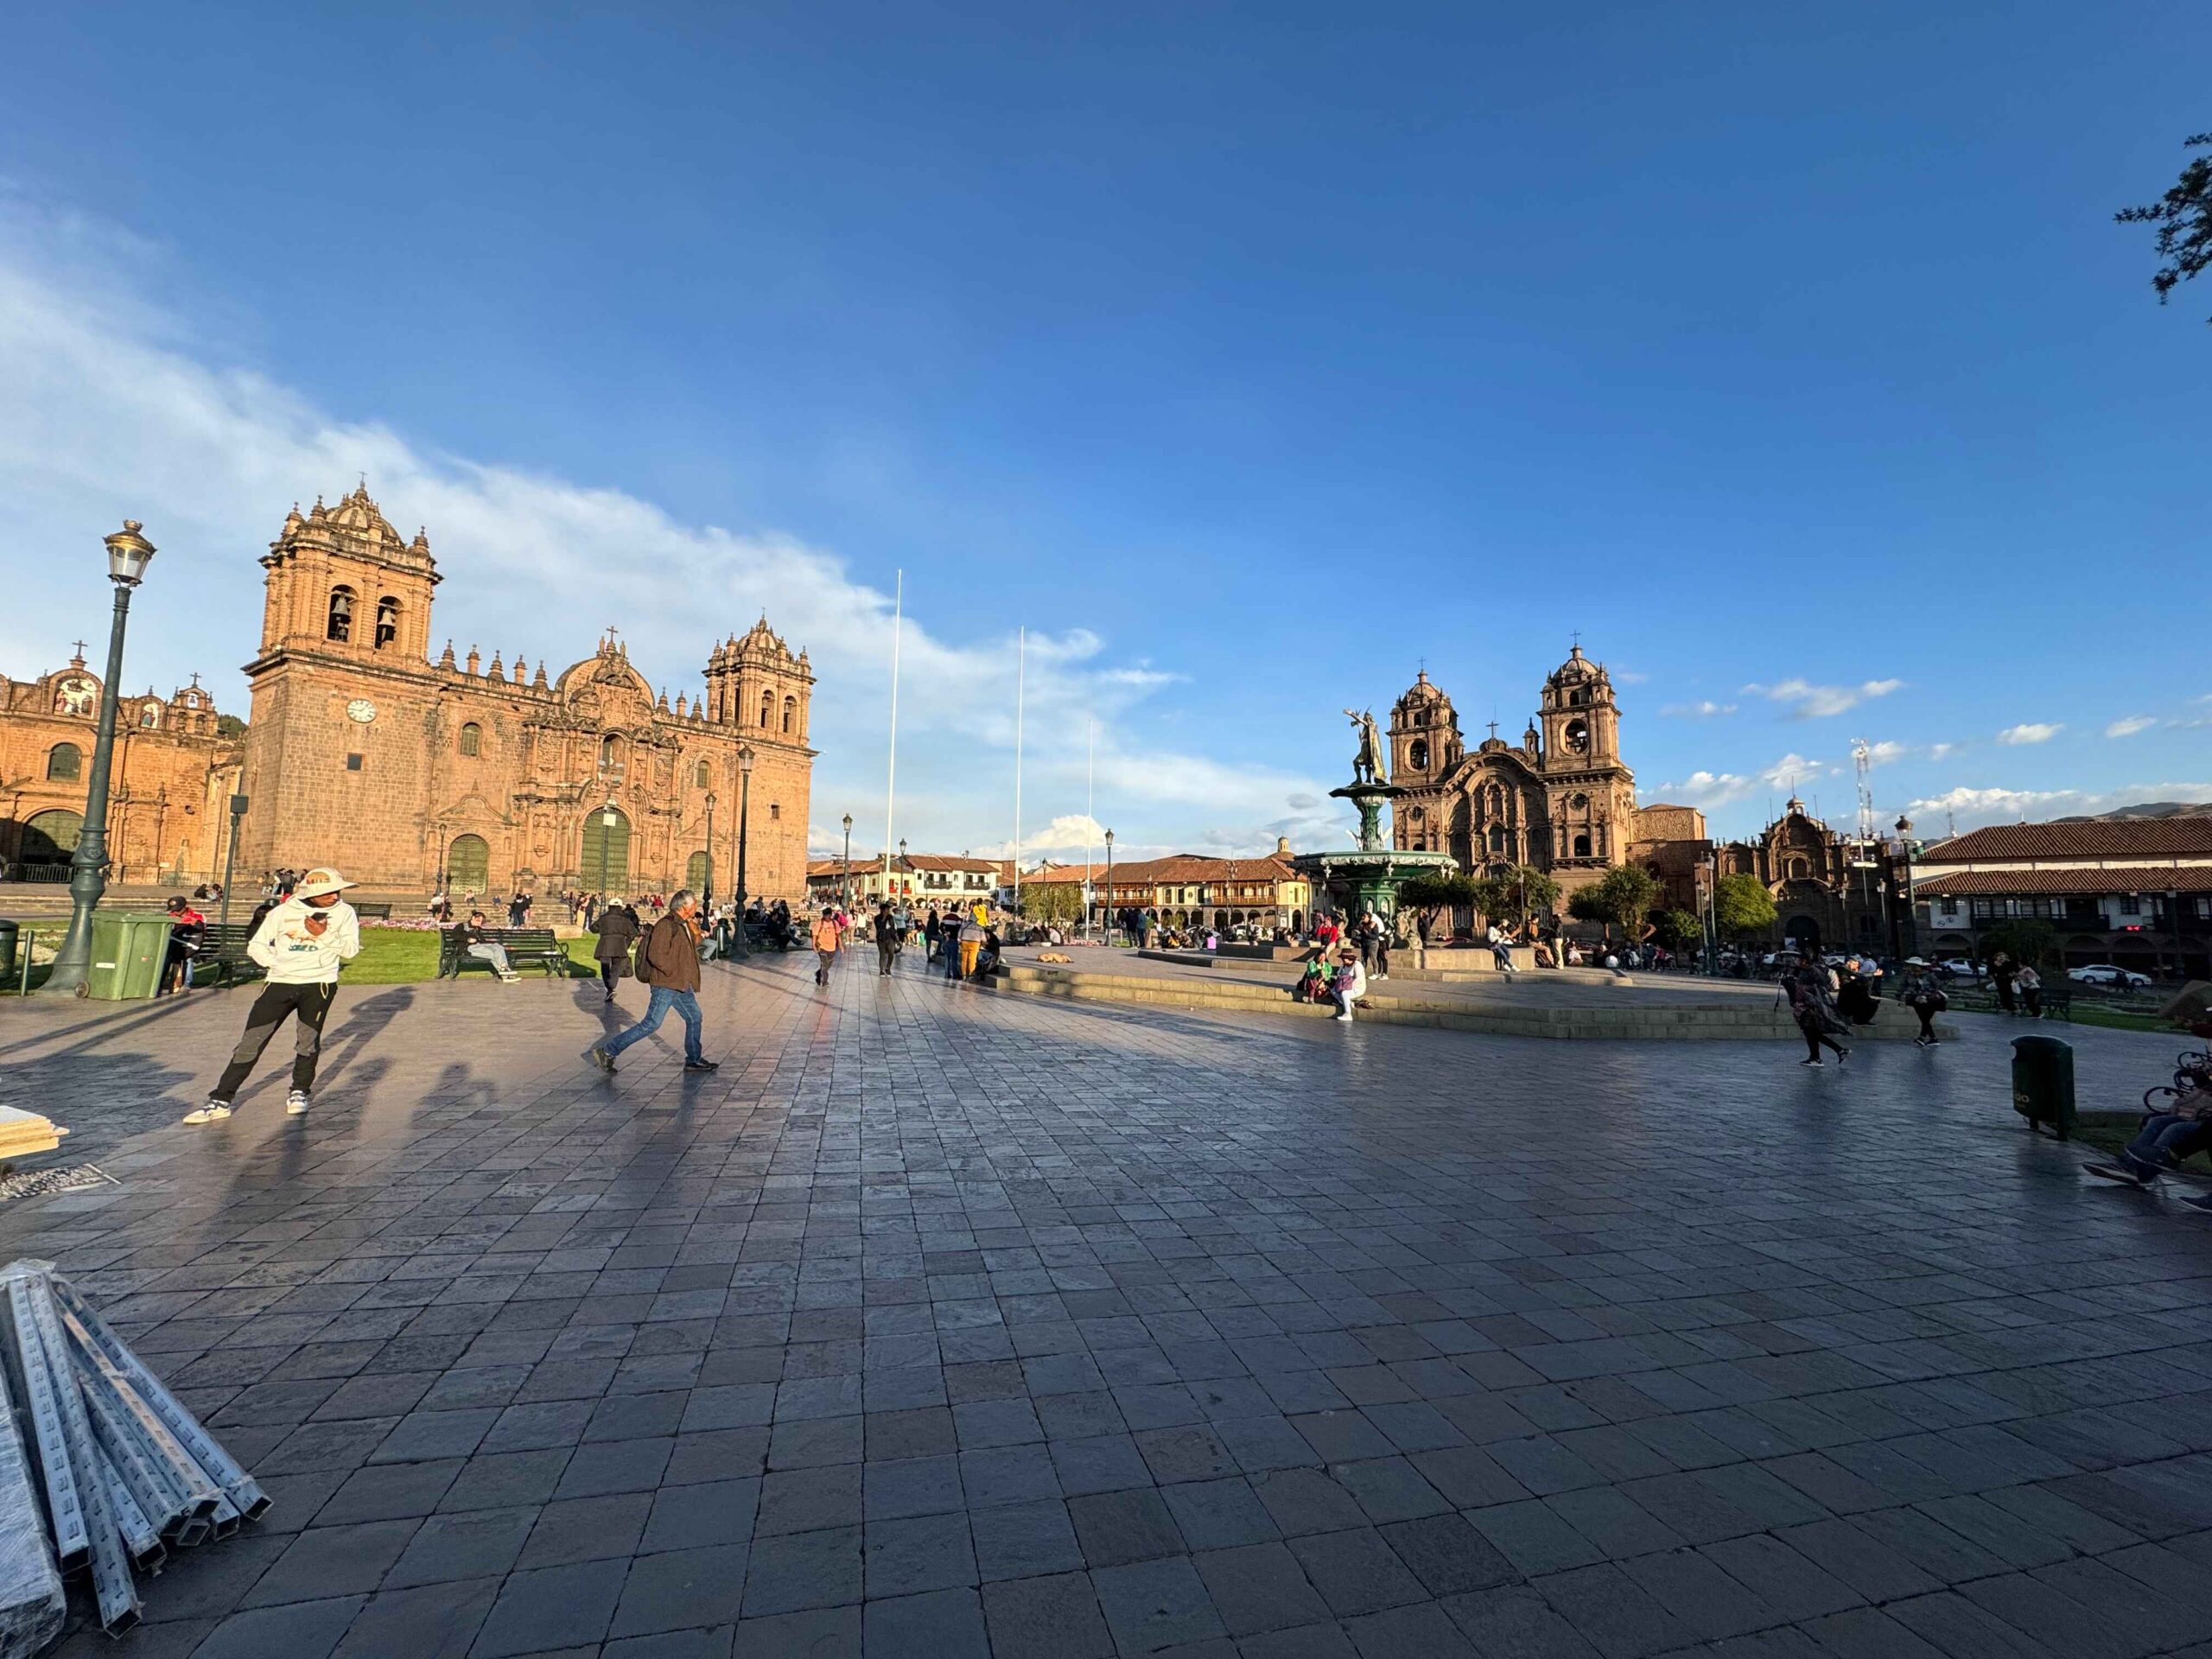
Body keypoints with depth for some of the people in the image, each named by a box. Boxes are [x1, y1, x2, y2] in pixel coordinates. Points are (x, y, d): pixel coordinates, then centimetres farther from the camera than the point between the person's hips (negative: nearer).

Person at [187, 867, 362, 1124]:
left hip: (319, 984, -1)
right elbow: (256, 945, 11)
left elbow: (351, 950, -4)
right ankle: (221, 1101, 8)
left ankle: (299, 1092, 23)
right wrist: (277, 963, -2)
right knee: (251, 1042, 1)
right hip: (280, 983, 1)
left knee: (308, 1042, 2)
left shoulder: (344, 912, 1)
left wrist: (324, 934, -15)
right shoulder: (283, 912, 3)